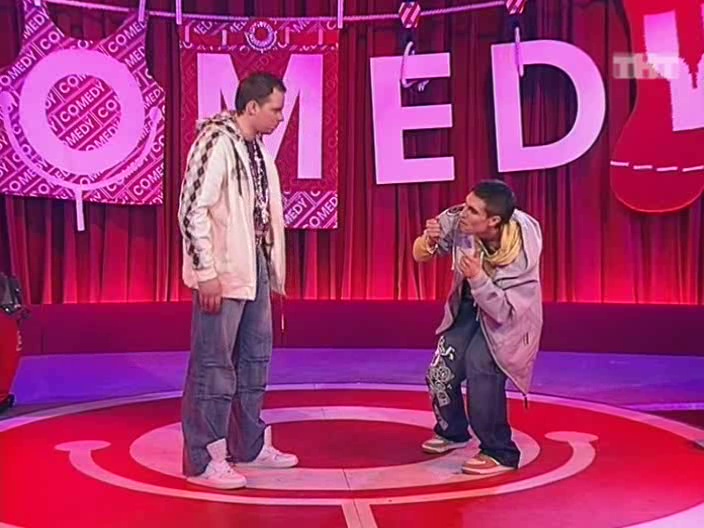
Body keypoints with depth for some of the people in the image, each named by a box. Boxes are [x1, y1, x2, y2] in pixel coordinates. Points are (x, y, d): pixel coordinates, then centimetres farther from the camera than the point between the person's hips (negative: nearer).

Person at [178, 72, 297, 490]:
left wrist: (271, 267, 13)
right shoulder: (216, 143, -14)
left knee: (255, 359, 17)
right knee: (214, 365, -2)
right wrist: (207, 273, -21)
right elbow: (192, 211, -20)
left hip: (255, 269, 10)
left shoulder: (256, 146, 13)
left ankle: (249, 446, 30)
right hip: (223, 274, -10)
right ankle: (203, 460, 9)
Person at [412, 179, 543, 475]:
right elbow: (421, 255, -10)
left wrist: (478, 278, -44)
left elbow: (503, 312, -29)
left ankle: (499, 453, -8)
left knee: (480, 367, -26)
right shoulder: (457, 220, -26)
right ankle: (452, 431, 34)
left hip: (506, 317, -5)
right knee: (440, 373, 1)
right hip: (467, 307, 5)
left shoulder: (522, 253, -34)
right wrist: (429, 241, -34)